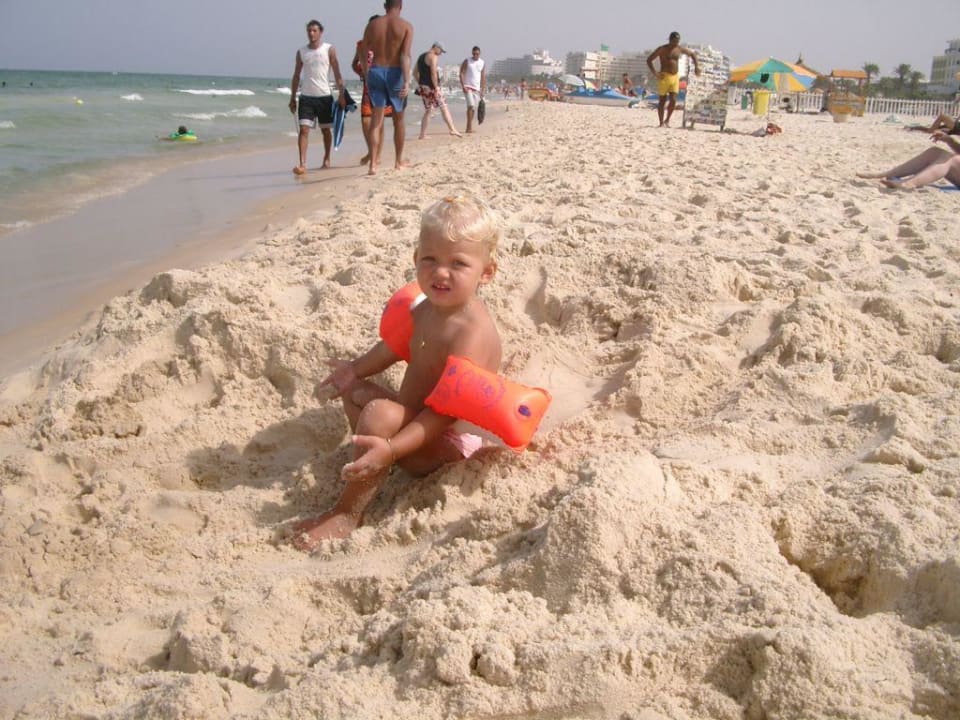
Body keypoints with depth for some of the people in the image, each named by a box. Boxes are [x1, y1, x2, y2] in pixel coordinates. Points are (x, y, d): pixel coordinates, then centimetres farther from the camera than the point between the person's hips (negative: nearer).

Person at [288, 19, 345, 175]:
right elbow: (296, 76, 11)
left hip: (324, 96, -1)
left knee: (325, 129, 12)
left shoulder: (329, 49, 0)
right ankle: (302, 164, -16)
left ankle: (326, 159, 31)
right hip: (306, 97, 1)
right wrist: (293, 98, 8)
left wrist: (341, 95, -10)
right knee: (303, 129, -11)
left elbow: (337, 74, -2)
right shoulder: (301, 52, 7)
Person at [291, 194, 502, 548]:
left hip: (446, 443, -11)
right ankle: (373, 467, 2)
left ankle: (347, 514, -21)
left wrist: (392, 448, -40)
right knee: (355, 389, 22)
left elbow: (445, 411, -33)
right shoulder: (428, 309, -2)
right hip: (417, 417, 11)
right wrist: (356, 368, 12)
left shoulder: (472, 333, -30)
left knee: (380, 413, -33)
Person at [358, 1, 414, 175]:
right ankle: (399, 161, 25)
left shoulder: (372, 24, 5)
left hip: (375, 72, 2)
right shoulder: (406, 26, -3)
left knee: (376, 121, 1)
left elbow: (363, 53, 6)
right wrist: (407, 82, -21)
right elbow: (405, 56, -15)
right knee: (399, 120, 15)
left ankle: (373, 164, -10)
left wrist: (366, 75, 19)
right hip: (395, 73, -2)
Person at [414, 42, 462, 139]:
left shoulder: (421, 56, 18)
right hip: (431, 87, -8)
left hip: (423, 87, 8)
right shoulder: (433, 57, -9)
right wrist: (436, 88, -20)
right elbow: (433, 73, -20)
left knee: (427, 111, 13)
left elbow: (415, 72, 20)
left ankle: (422, 134, 9)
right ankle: (452, 129, -9)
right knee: (444, 108, -4)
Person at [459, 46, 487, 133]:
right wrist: (463, 86, -15)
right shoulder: (467, 61, -2)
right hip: (467, 87, -5)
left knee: (473, 108, 5)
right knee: (471, 105, -19)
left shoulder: (483, 63, 8)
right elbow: (461, 74, -5)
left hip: (477, 88, 5)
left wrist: (483, 90, 6)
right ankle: (469, 127, -20)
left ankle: (469, 127, 14)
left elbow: (483, 77, 10)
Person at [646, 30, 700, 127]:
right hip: (664, 76, -4)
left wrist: (696, 66, 11)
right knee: (662, 100, 1)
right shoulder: (662, 49, -5)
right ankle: (661, 123, 10)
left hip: (675, 77, 4)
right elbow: (649, 60, -6)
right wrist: (654, 72, -17)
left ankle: (667, 120, 13)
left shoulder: (679, 49, 8)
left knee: (673, 100, -6)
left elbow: (692, 54, 24)